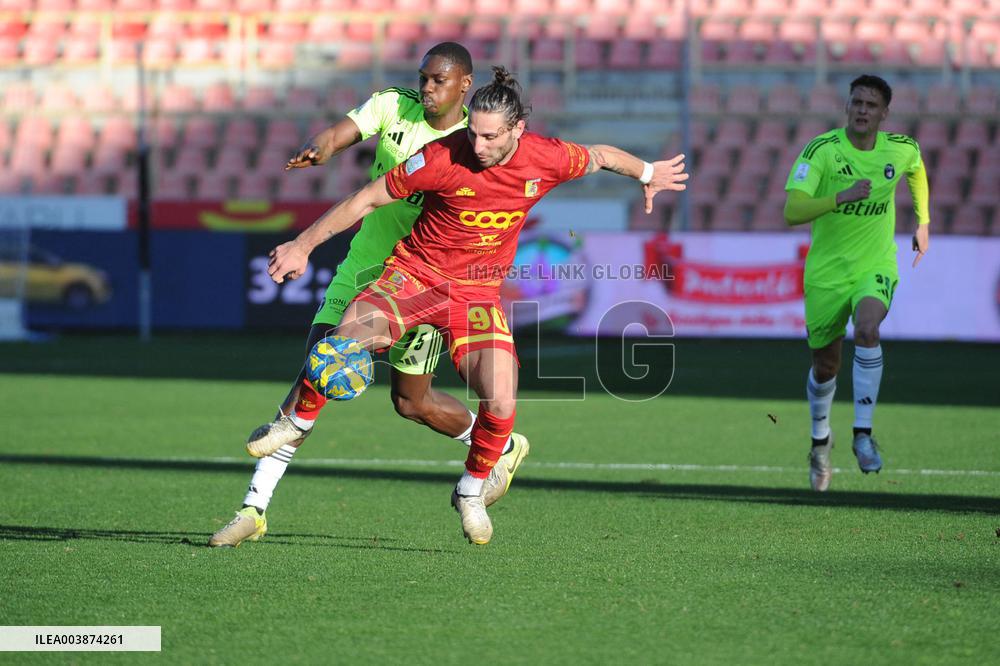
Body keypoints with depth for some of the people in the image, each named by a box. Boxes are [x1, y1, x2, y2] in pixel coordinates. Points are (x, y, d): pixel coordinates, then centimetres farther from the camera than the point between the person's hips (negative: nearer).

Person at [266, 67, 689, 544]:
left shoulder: (548, 159, -11)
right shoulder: (443, 158, -19)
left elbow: (602, 157, 12)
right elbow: (368, 199, -10)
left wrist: (649, 174, 30)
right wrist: (302, 246, -8)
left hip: (478, 291, 2)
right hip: (416, 273, -2)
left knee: (501, 405, -16)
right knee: (353, 334, -31)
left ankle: (471, 491, 14)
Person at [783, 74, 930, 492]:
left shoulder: (901, 149, -4)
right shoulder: (821, 150, -16)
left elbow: (917, 171, 23)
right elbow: (792, 211, -29)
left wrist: (923, 223, 23)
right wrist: (842, 197, -41)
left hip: (876, 268, 1)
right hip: (826, 273, -1)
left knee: (867, 328, -31)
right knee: (825, 367, 10)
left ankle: (862, 433, -23)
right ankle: (820, 439, 41)